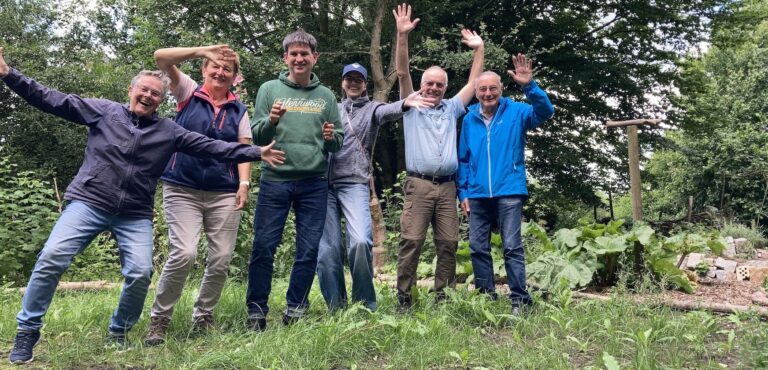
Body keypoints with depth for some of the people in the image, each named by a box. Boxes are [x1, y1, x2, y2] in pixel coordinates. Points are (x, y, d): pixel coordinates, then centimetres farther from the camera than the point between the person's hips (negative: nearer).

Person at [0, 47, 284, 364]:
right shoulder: (103, 110, 5)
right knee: (52, 257, -13)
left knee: (141, 273, -14)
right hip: (89, 202, -1)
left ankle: (118, 334, 11)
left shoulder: (169, 131, 6)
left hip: (135, 215, 1)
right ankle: (27, 330, 7)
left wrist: (255, 153, -8)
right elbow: (52, 100, 3)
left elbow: (212, 147, 0)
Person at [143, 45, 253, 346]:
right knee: (184, 254, -16)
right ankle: (159, 319, 4)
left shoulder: (239, 110, 12)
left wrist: (244, 183, -7)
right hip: (182, 190, -3)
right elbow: (161, 57, -4)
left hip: (224, 194, 3)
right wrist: (202, 50, -11)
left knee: (221, 259, 1)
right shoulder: (188, 93, 6)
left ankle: (203, 318, 22)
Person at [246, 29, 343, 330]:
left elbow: (338, 143, 11)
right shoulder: (269, 89, 6)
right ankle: (256, 310, 15)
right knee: (263, 246, 0)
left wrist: (331, 137, -11)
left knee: (309, 250, 5)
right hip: (274, 180, -1)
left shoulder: (326, 96, 10)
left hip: (314, 183, 2)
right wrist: (271, 121, -18)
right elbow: (255, 137, 2)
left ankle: (295, 310, 19)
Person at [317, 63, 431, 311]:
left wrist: (404, 104, -33)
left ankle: (365, 304, 0)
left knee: (360, 241, -20)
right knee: (327, 248, 2)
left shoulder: (371, 108, 11)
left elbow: (387, 111, -12)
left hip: (354, 184, -3)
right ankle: (336, 307, 16)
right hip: (324, 184, 3)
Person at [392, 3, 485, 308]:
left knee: (448, 243, 3)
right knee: (411, 241, -9)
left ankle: (443, 296, 12)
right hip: (418, 185, -3)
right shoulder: (411, 106, 11)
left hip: (447, 186, 4)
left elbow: (473, 83, 21)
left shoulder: (451, 109, 20)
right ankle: (403, 297, -2)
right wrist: (403, 35, -10)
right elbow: (402, 73, 0)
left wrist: (479, 48, 17)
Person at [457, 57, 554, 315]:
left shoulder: (516, 112, 2)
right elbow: (463, 159, 12)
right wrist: (463, 192, 6)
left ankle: (519, 299, 4)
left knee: (512, 246, -4)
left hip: (509, 192, -4)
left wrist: (529, 86, -30)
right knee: (477, 247, 7)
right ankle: (486, 296, 20)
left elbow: (545, 112, -17)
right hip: (477, 195, 4)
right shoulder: (469, 119, 10)